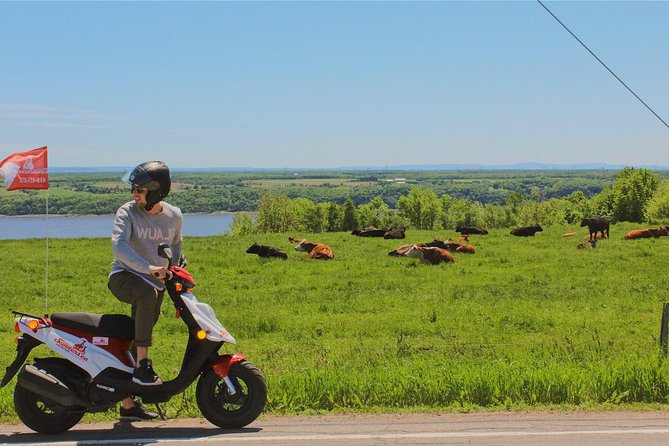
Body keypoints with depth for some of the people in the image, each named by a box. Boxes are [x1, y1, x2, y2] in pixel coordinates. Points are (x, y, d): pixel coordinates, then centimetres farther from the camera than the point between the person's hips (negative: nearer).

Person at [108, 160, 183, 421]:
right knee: (147, 293, -38)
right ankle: (142, 365, -36)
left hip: (156, 281, 5)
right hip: (124, 276, -4)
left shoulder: (174, 216, 2)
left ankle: (128, 403, 16)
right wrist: (148, 268, -41)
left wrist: (175, 271, 6)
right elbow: (119, 245, -27)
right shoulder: (127, 212, -11)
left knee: (138, 336, 6)